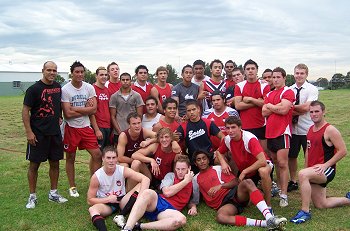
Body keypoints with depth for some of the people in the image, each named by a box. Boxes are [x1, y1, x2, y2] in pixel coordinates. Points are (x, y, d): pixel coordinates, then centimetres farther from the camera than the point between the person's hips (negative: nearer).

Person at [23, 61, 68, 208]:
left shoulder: (58, 87, 7)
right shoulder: (34, 89, -10)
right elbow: (25, 111, -9)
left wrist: (58, 118, 8)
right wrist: (29, 132, -14)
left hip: (55, 132, 5)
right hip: (38, 134, -5)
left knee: (55, 163, 11)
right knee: (34, 164, 4)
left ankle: (53, 193, 25)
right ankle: (32, 196, 17)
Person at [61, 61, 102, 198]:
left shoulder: (89, 88, 0)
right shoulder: (65, 90, -9)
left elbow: (93, 109, -8)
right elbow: (68, 114, -15)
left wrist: (74, 108, -14)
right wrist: (85, 109, -9)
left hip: (86, 127, 3)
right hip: (71, 128, -3)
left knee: (97, 154, -2)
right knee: (70, 157, 8)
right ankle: (72, 187, 24)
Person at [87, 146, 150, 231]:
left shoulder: (123, 170, -13)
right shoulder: (96, 177, -14)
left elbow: (146, 179, -20)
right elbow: (90, 200, -7)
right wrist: (108, 199, -19)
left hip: (122, 201, 2)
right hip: (106, 204, -2)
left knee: (141, 185, -20)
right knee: (92, 209, -34)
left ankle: (121, 216, -27)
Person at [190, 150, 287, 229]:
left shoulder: (218, 168, 17)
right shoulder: (195, 180, 20)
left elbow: (235, 182, 7)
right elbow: (194, 200, 20)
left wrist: (220, 186, -7)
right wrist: (193, 207, -2)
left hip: (234, 194, 1)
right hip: (223, 203, -1)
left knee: (247, 182, -34)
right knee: (220, 217, -39)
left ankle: (270, 218, -47)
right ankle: (264, 223, -47)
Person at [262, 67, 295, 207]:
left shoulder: (288, 92, -3)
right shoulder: (269, 94, 18)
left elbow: (284, 110, -17)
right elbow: (264, 113, 7)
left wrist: (270, 106, -1)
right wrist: (277, 107, -6)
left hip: (282, 131, -7)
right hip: (270, 131, 7)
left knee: (282, 163, -10)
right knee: (275, 162, 13)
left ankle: (284, 195, -7)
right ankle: (278, 187, 24)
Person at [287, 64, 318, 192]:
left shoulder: (312, 89, -7)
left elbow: (306, 107, -18)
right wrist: (299, 111, -20)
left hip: (307, 129, -4)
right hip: (293, 128, 4)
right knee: (291, 156, 13)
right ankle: (293, 182, 29)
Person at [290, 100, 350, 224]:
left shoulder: (330, 130, -14)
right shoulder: (310, 129, 10)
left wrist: (325, 165, -21)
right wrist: (306, 168, 12)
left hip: (326, 170, -8)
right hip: (313, 172, 8)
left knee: (302, 174, -36)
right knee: (321, 205, 13)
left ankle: (305, 212, -27)